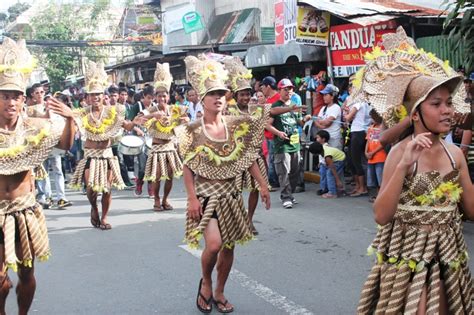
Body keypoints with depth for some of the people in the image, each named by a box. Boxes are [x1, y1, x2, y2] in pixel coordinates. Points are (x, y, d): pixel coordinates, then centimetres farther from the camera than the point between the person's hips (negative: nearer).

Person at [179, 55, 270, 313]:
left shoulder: (236, 125, 2)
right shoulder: (193, 130, -7)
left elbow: (249, 159, 5)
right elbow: (187, 168, -7)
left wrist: (262, 185, -1)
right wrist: (192, 198, -14)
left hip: (230, 193, 4)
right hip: (206, 193, -4)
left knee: (229, 245, 8)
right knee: (214, 244, -17)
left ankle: (219, 292, 27)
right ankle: (205, 282, 14)